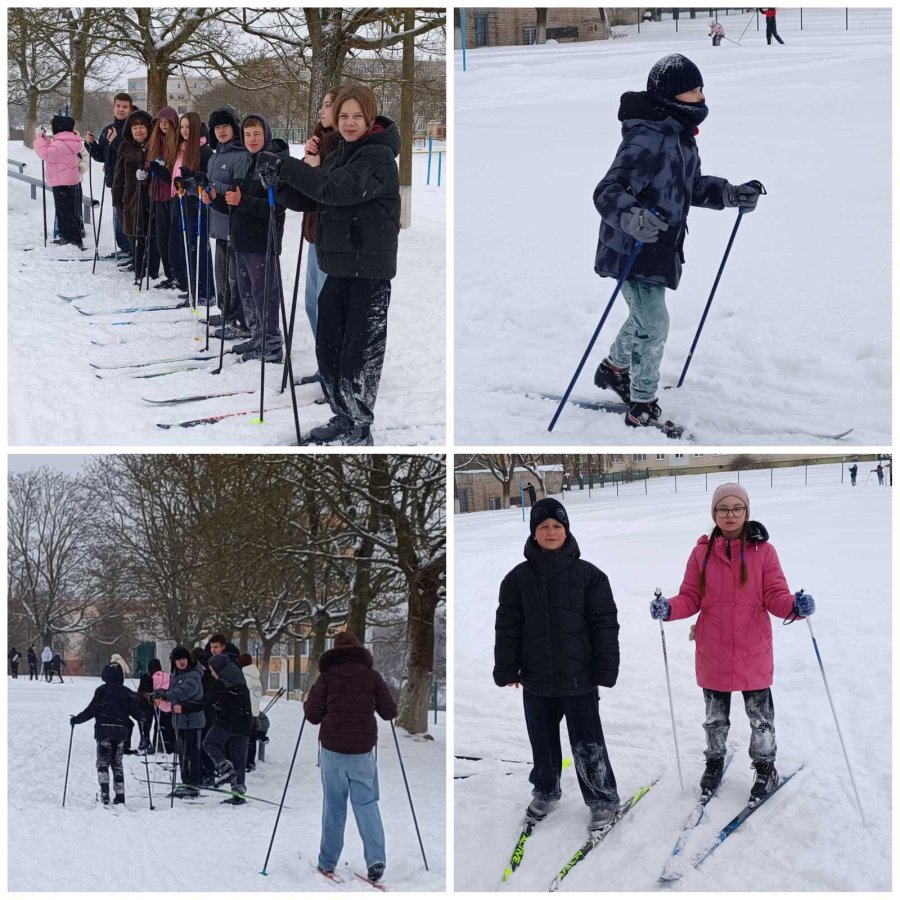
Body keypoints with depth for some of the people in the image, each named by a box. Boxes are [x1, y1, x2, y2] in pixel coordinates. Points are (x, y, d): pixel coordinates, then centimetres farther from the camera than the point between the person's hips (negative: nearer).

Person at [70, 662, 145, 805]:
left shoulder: (102, 691, -5)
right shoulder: (127, 693, 4)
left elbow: (91, 710, -7)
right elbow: (136, 711, 6)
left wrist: (75, 720, 5)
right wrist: (144, 722, 28)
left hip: (104, 732, -3)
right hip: (120, 732, 3)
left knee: (103, 763, 2)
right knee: (117, 764, 13)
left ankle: (104, 794, -10)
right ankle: (120, 796, 8)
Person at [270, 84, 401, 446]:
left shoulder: (378, 156, -13)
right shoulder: (341, 153, 15)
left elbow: (338, 189, -27)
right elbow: (315, 197, 18)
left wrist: (286, 167, -23)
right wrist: (309, 166, -2)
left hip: (369, 269, -9)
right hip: (338, 266, 9)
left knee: (360, 350, -3)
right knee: (328, 345, 13)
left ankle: (360, 429, 6)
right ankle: (343, 418, 25)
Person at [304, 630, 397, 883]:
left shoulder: (327, 676, -1)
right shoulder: (372, 676, 2)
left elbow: (313, 715, -3)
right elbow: (390, 711, 3)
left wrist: (307, 703, 18)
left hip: (332, 749, 0)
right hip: (363, 749, 0)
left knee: (334, 806, 8)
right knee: (366, 804, 4)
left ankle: (327, 862, 12)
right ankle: (376, 858, -13)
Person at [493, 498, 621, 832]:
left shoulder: (589, 575, -2)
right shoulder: (518, 578, 2)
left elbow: (605, 624, -2)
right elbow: (507, 627, 5)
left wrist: (605, 668, -5)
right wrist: (506, 670, 0)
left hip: (579, 678, -2)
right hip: (536, 679, 2)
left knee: (587, 746, 1)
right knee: (543, 742, 15)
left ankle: (603, 801, 15)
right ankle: (545, 792, 35)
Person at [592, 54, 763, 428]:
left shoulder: (681, 136, 5)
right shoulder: (647, 140, -27)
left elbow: (692, 186, 20)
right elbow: (608, 192, -34)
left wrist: (730, 194, 5)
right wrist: (632, 218, -53)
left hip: (660, 249, 10)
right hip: (633, 249, -10)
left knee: (646, 316, 26)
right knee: (653, 325, -9)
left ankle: (613, 368, 50)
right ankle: (642, 404, 6)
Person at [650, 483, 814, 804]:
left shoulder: (763, 551, -5)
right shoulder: (702, 552, 0)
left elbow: (775, 596, -7)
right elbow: (691, 599, 1)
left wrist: (795, 606, -28)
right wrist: (668, 608, -18)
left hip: (753, 653, -2)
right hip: (712, 654, 2)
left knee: (760, 716, 9)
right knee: (715, 716, 17)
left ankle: (765, 768, 29)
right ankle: (714, 762, 38)